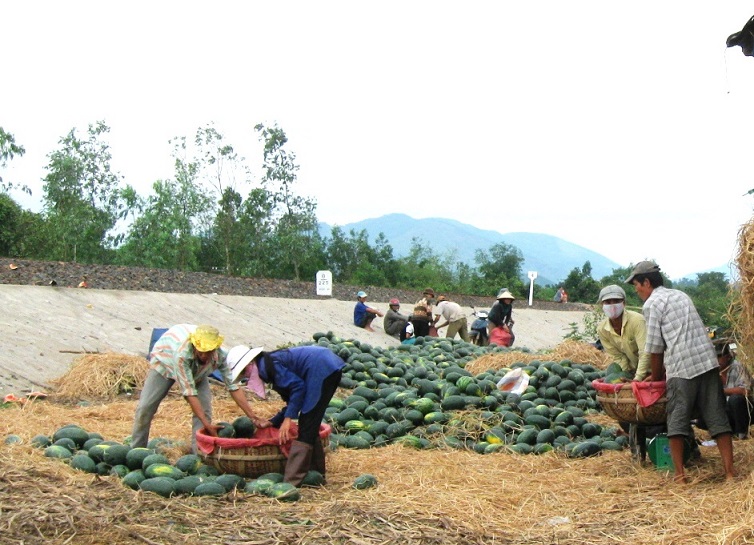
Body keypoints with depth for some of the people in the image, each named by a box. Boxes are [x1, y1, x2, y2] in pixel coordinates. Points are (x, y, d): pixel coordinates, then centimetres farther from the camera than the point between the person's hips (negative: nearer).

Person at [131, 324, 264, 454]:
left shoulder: (221, 355, -35)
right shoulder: (182, 354, -46)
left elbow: (233, 387, -28)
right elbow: (189, 391, -45)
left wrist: (252, 416, -33)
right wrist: (207, 424, -48)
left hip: (197, 371, 3)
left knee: (204, 409, -13)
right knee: (145, 407, -5)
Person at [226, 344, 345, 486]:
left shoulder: (266, 366, -7)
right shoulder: (270, 364, 21)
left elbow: (297, 386, -14)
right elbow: (292, 401, 23)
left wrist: (288, 418, -13)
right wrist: (272, 422, 22)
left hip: (323, 370, -10)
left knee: (306, 428, -9)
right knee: (310, 426, 17)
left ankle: (291, 481, -9)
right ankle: (317, 473, 26)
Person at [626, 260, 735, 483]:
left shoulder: (652, 304, 0)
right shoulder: (681, 295, 23)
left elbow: (655, 348, 0)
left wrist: (656, 379, 12)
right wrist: (663, 371, 29)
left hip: (682, 368, -6)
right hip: (708, 361, 6)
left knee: (677, 421, 2)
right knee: (717, 417, 6)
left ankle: (679, 473, 3)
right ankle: (729, 470, 4)